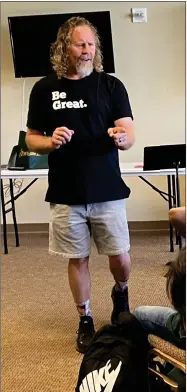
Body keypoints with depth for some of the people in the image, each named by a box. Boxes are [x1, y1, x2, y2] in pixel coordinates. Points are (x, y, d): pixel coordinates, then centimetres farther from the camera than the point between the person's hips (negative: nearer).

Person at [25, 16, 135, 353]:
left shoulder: (111, 85, 0)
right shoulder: (44, 89, 2)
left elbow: (129, 137, -4)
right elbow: (31, 139, 6)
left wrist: (121, 137, -27)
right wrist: (51, 142, -16)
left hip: (108, 192, 0)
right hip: (66, 195, 1)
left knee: (120, 258, 5)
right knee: (77, 259, 10)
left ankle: (120, 292, 40)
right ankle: (85, 320, 30)